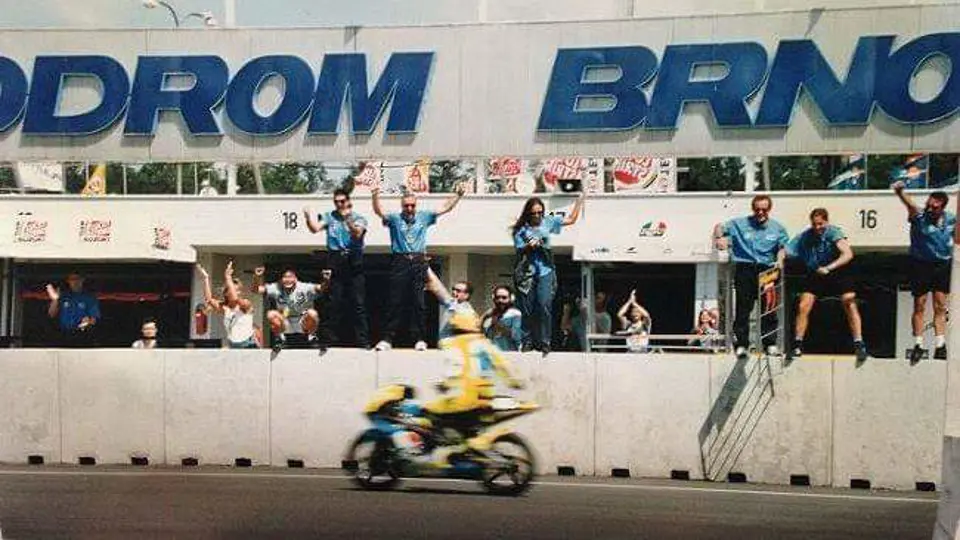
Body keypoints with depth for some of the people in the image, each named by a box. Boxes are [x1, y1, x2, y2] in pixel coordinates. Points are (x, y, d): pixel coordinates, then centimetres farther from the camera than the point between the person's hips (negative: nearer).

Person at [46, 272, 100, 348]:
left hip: (84, 339, -3)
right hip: (66, 338, 3)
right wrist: (55, 300, -13)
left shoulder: (90, 298, 2)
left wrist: (89, 321, -28)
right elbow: (52, 315, 4)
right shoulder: (63, 297, 10)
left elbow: (95, 318, -4)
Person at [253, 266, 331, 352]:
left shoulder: (305, 288, -14)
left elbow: (321, 288, -27)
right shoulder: (276, 288, -9)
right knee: (271, 314, -27)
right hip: (285, 324, 1)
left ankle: (312, 336, -4)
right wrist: (257, 277, -34)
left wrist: (326, 280, -49)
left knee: (312, 313, -33)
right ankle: (279, 337, -1)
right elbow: (257, 289, -14)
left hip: (302, 324, -1)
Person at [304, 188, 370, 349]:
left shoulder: (358, 218, 8)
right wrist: (308, 216, -18)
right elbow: (315, 228, -2)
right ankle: (331, 339, 8)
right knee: (334, 303, 2)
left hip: (353, 262, -1)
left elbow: (357, 234, -12)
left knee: (358, 303, -2)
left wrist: (347, 218, -24)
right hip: (335, 262, 1)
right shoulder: (329, 217, 14)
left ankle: (363, 340, 1)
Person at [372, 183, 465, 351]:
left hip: (419, 263, 2)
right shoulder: (395, 219, 9)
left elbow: (445, 208, 16)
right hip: (400, 263, -1)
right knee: (396, 303, -3)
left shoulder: (424, 217, 16)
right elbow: (379, 212, -7)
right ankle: (387, 339, -2)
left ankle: (419, 339, 3)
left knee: (419, 303, 0)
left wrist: (458, 194, 5)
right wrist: (375, 197, -24)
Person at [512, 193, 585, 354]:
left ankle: (544, 342, -5)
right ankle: (528, 341, 9)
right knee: (527, 309, 0)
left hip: (545, 271, 1)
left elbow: (571, 220, 14)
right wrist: (528, 247, -19)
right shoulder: (520, 229, 1)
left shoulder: (548, 222, 7)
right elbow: (519, 250, 0)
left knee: (544, 306, -9)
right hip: (526, 272, -1)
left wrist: (580, 201, 9)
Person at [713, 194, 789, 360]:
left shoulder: (777, 228, 13)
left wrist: (780, 260, -7)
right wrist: (719, 238, -11)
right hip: (744, 269, -1)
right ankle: (741, 344, 0)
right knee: (743, 308, -3)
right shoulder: (740, 224, 9)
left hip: (766, 270, 1)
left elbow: (782, 246, 13)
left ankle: (770, 344, 4)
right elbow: (720, 227, 10)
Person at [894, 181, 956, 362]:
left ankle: (940, 345, 8)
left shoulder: (951, 219, -1)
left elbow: (955, 237, 18)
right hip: (920, 264, -3)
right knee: (919, 307, 2)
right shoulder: (919, 217, -14)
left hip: (942, 265, 3)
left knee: (940, 307, 4)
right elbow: (910, 205, -35)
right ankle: (918, 345, 8)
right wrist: (900, 192, -54)